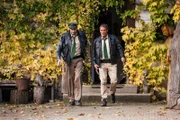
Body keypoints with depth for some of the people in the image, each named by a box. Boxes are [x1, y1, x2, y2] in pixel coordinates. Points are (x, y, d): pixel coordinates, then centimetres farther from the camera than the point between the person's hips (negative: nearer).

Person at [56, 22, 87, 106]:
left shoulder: (82, 34, 4)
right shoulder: (64, 36, -2)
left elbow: (85, 43, 25)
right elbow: (59, 48, -3)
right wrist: (59, 59, -17)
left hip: (79, 59, 0)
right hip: (68, 60, 0)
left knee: (78, 78, -12)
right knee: (70, 79, 3)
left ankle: (78, 99, -10)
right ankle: (71, 99, 12)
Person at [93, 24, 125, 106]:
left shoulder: (113, 38, 7)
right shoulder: (96, 41, 10)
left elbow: (119, 47, 4)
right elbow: (94, 53, 12)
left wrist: (122, 56, -12)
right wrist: (95, 63, 1)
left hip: (112, 63, -1)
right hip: (101, 64, 1)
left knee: (114, 80, -7)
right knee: (103, 81, -5)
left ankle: (112, 93, 24)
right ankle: (104, 99, 1)